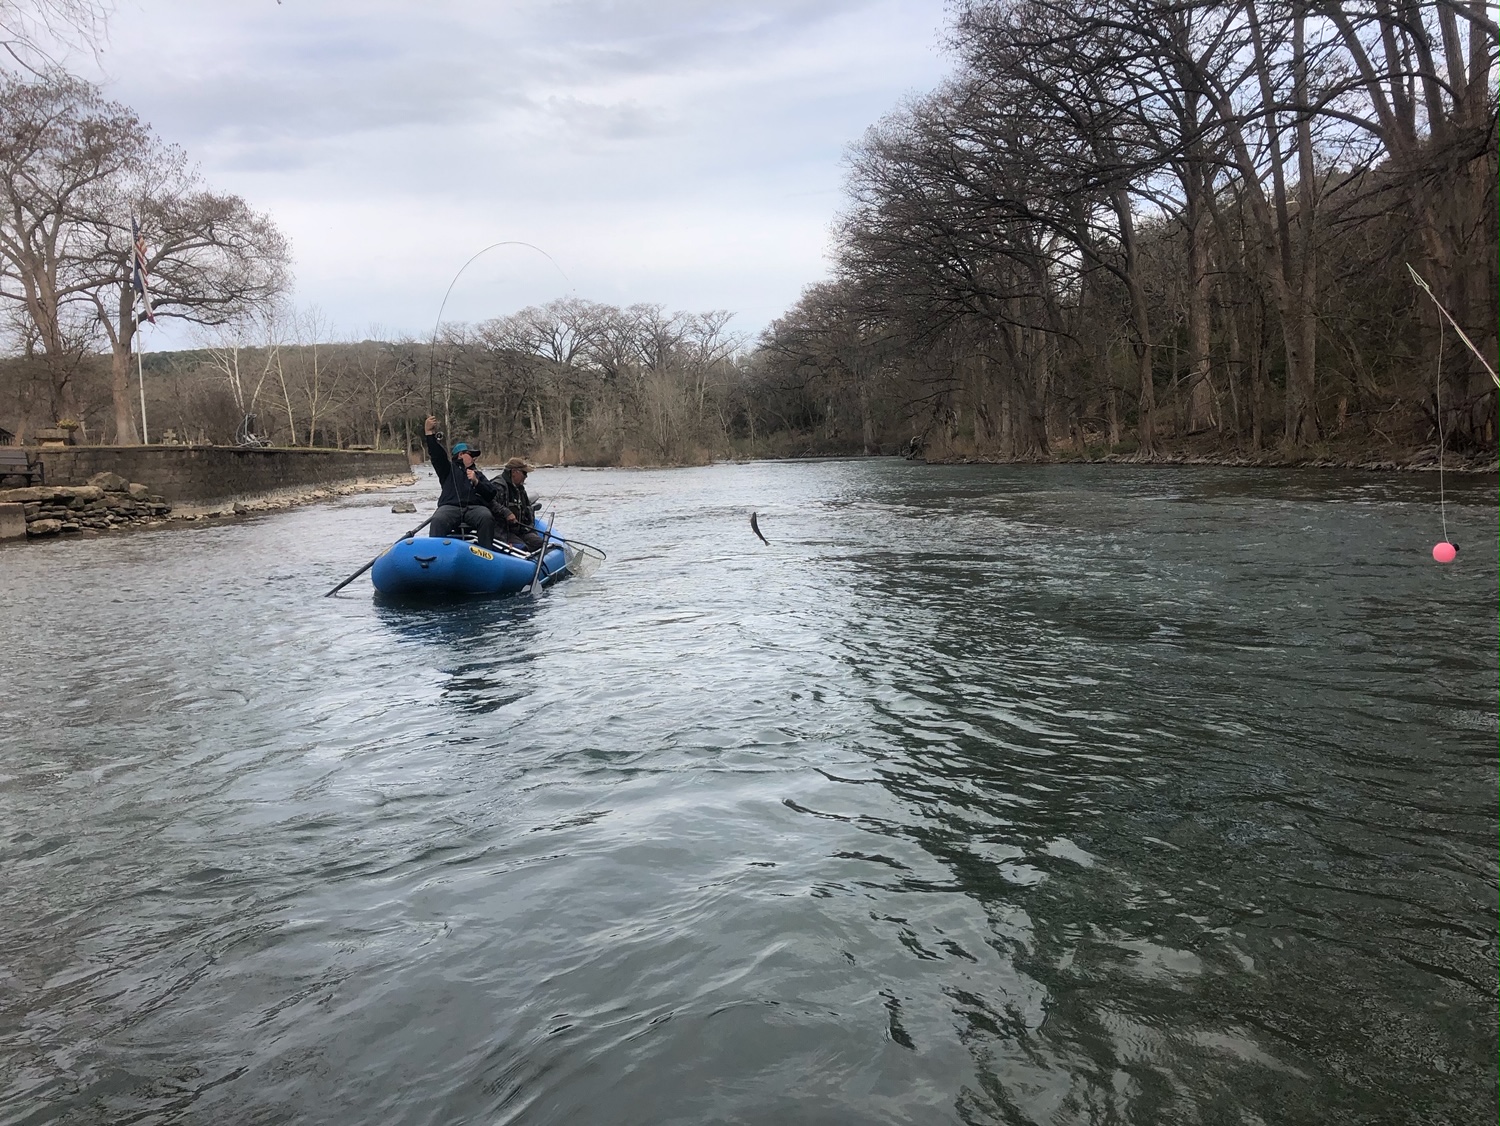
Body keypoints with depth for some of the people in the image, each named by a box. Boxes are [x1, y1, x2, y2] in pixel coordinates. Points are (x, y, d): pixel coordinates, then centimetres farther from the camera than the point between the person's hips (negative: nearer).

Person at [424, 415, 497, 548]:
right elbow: (437, 454, 7)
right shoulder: (449, 469, 26)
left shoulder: (478, 475, 32)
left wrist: (476, 482, 1)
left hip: (475, 507, 1)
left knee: (487, 518, -32)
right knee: (438, 521, -34)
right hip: (450, 506, -1)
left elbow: (491, 494, 17)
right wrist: (429, 432, -6)